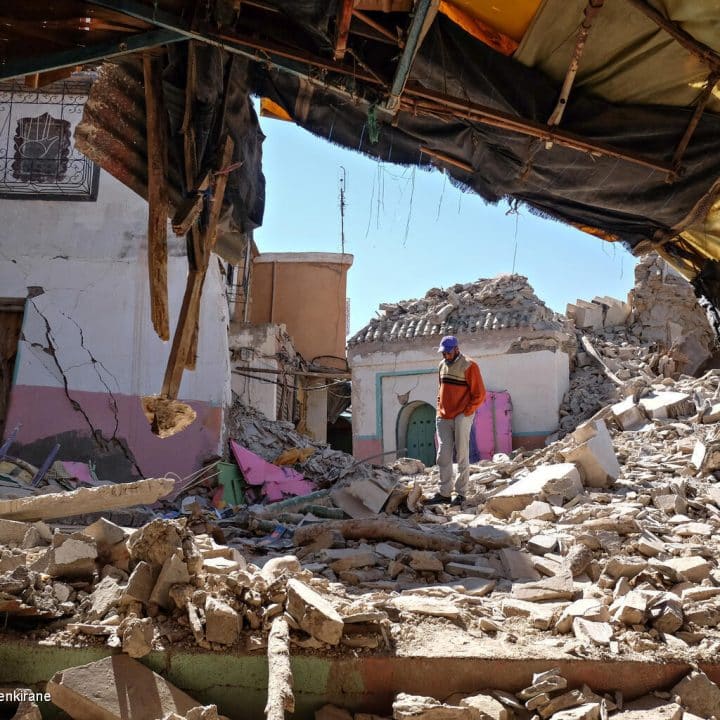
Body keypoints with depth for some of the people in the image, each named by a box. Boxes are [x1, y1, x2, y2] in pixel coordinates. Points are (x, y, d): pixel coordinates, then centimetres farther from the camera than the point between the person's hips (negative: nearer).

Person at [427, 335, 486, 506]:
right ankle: (444, 493, 9)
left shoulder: (469, 366, -7)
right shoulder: (442, 365, 14)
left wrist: (466, 412, -10)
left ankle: (461, 493, 5)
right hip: (443, 418, 6)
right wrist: (440, 409, 14)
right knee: (443, 457, 3)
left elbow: (479, 394, -7)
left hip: (461, 418, -6)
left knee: (462, 456, -1)